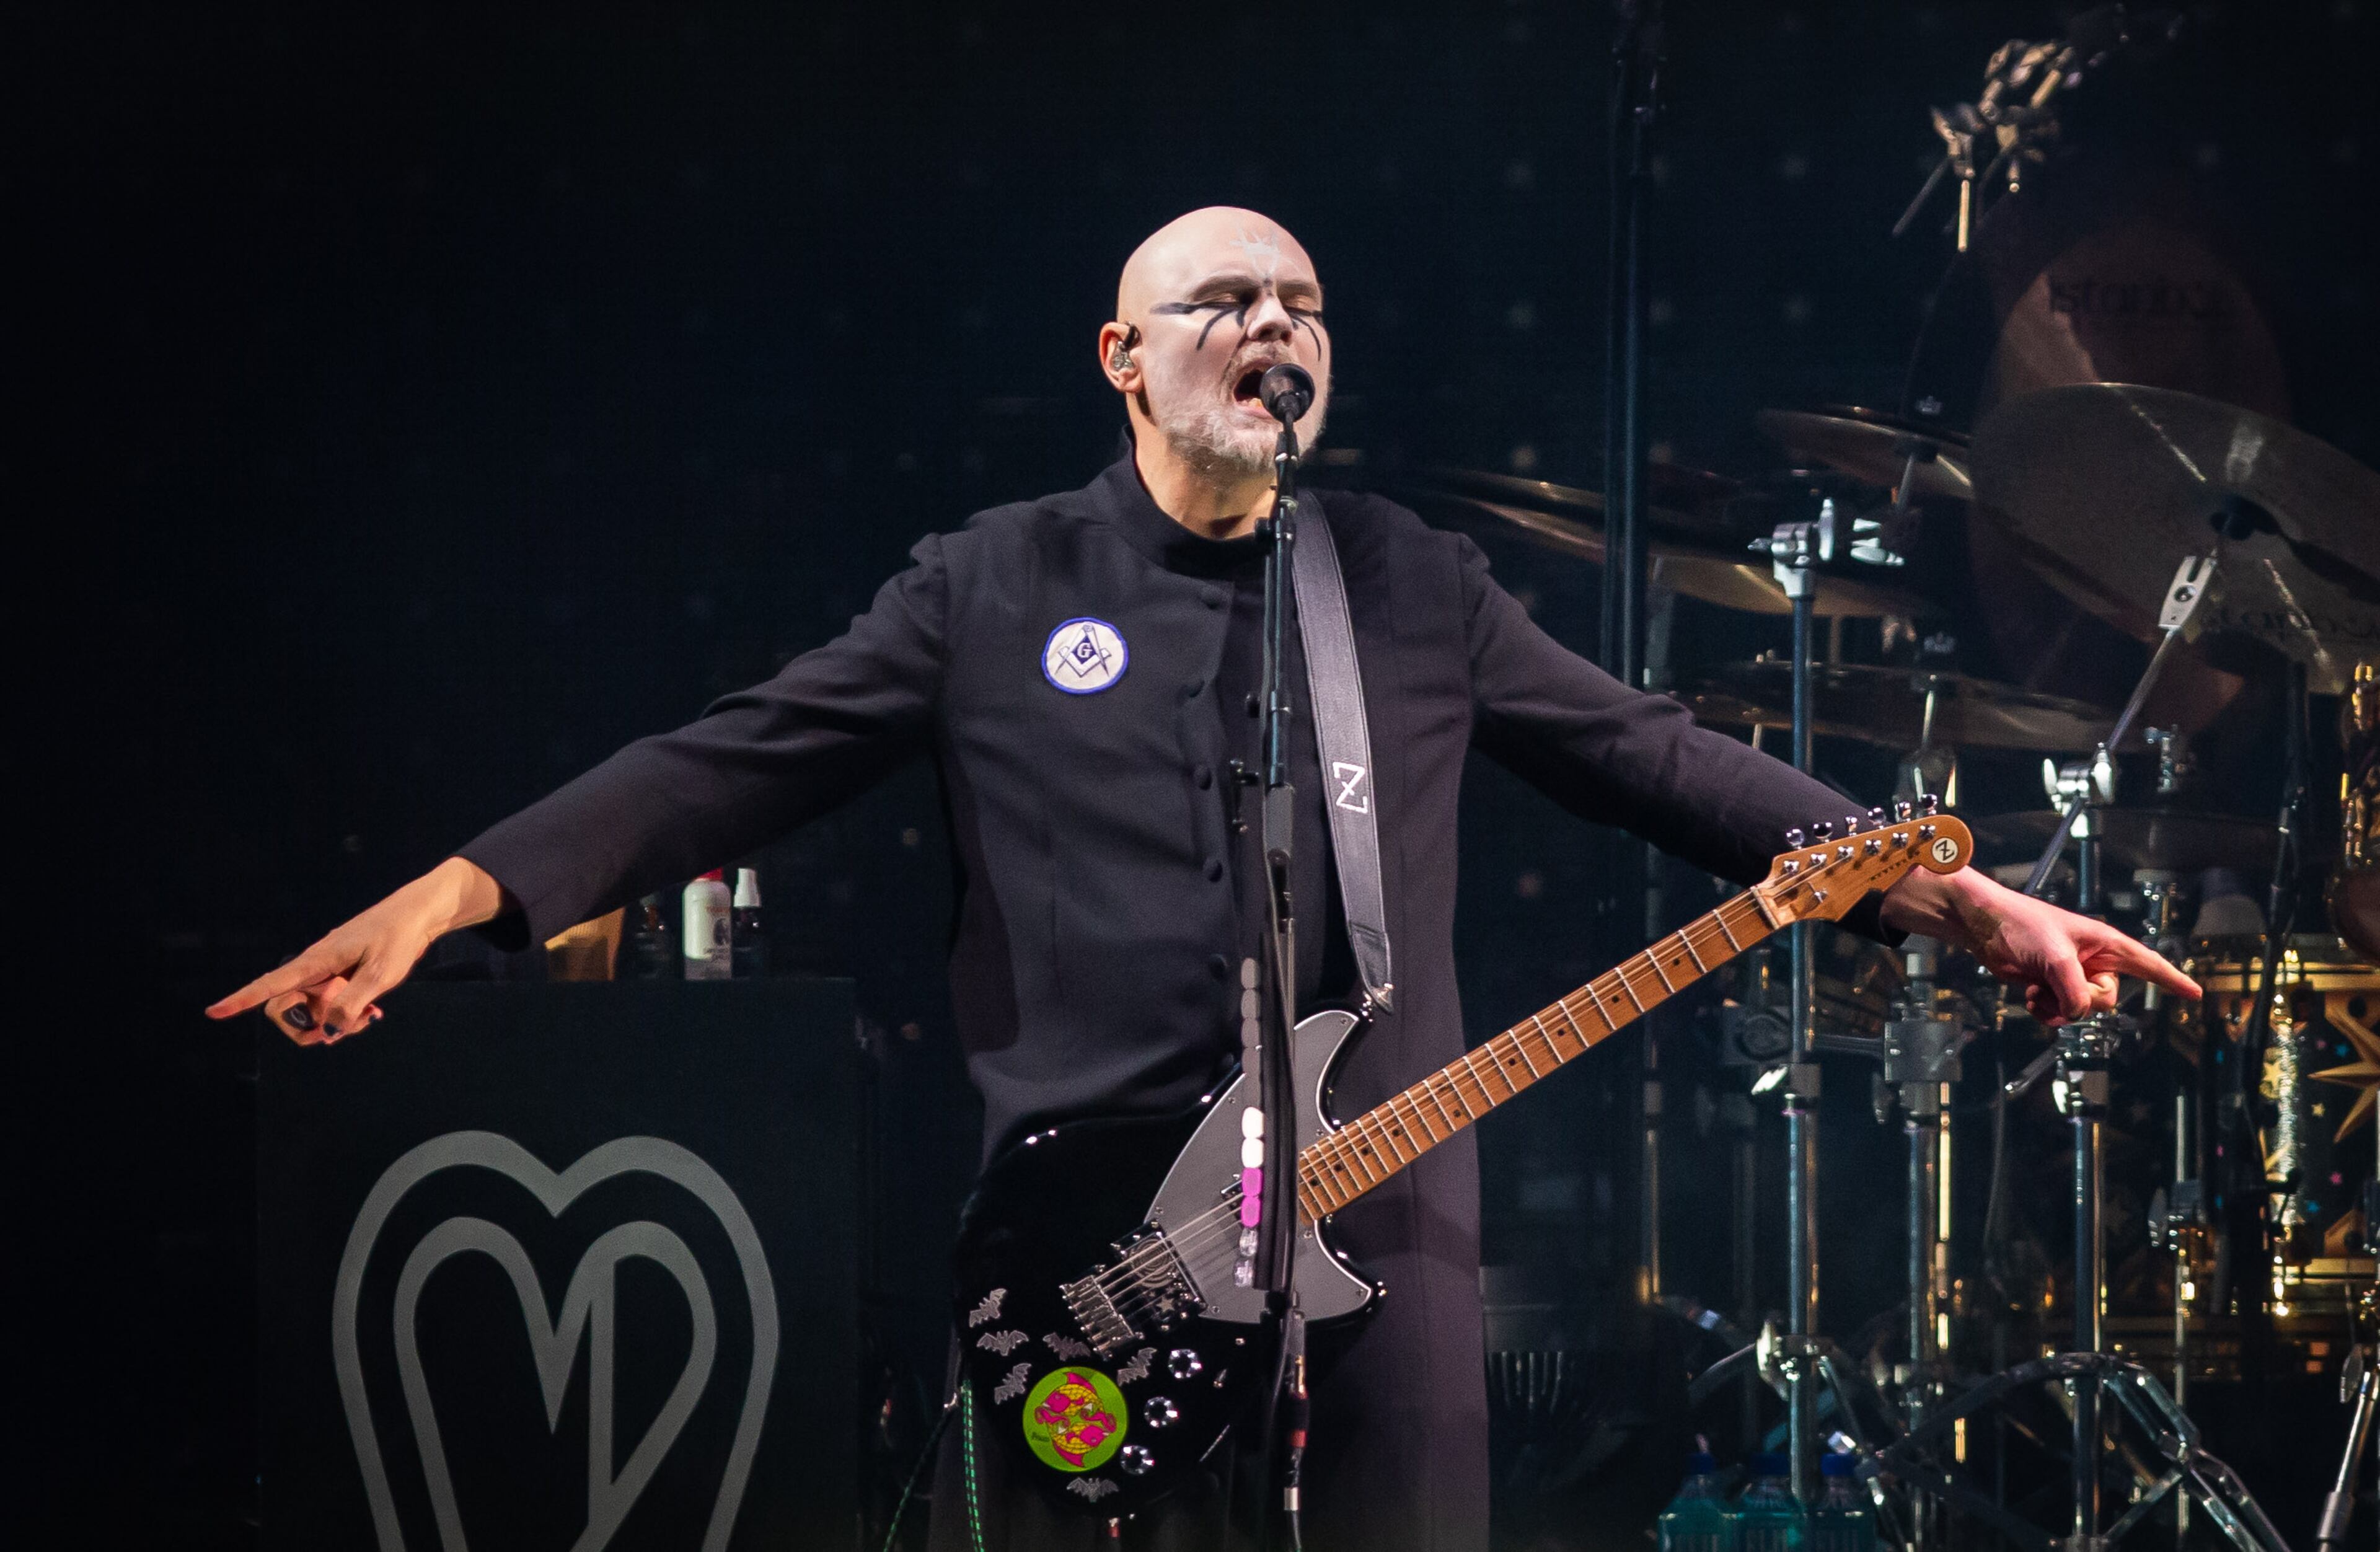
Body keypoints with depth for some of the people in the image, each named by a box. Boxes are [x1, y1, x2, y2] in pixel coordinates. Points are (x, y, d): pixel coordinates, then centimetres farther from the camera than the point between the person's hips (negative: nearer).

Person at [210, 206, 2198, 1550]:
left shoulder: (1421, 586, 12)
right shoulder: (989, 586, 7)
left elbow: (1662, 761, 10)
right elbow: (737, 763, 3)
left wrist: (1958, 894, 1)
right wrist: (444, 900, -9)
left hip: (1380, 1236, 1)